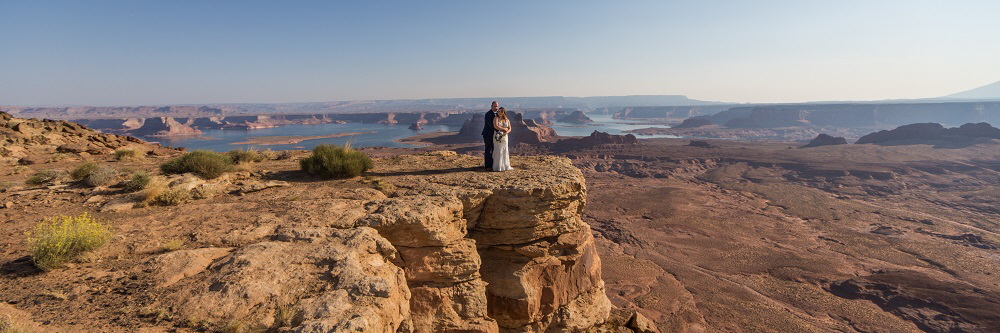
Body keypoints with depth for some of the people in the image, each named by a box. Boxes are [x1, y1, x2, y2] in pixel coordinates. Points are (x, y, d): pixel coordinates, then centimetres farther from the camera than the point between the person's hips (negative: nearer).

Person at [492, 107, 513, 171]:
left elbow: (509, 129, 4)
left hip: (504, 136, 4)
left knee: (505, 151, 4)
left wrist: (506, 132, -17)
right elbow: (496, 126, -16)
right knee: (498, 151, -7)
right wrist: (504, 129, -12)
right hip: (497, 136, -4)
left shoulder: (507, 120, 10)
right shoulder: (496, 118, -2)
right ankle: (498, 167, -3)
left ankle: (505, 166, 11)